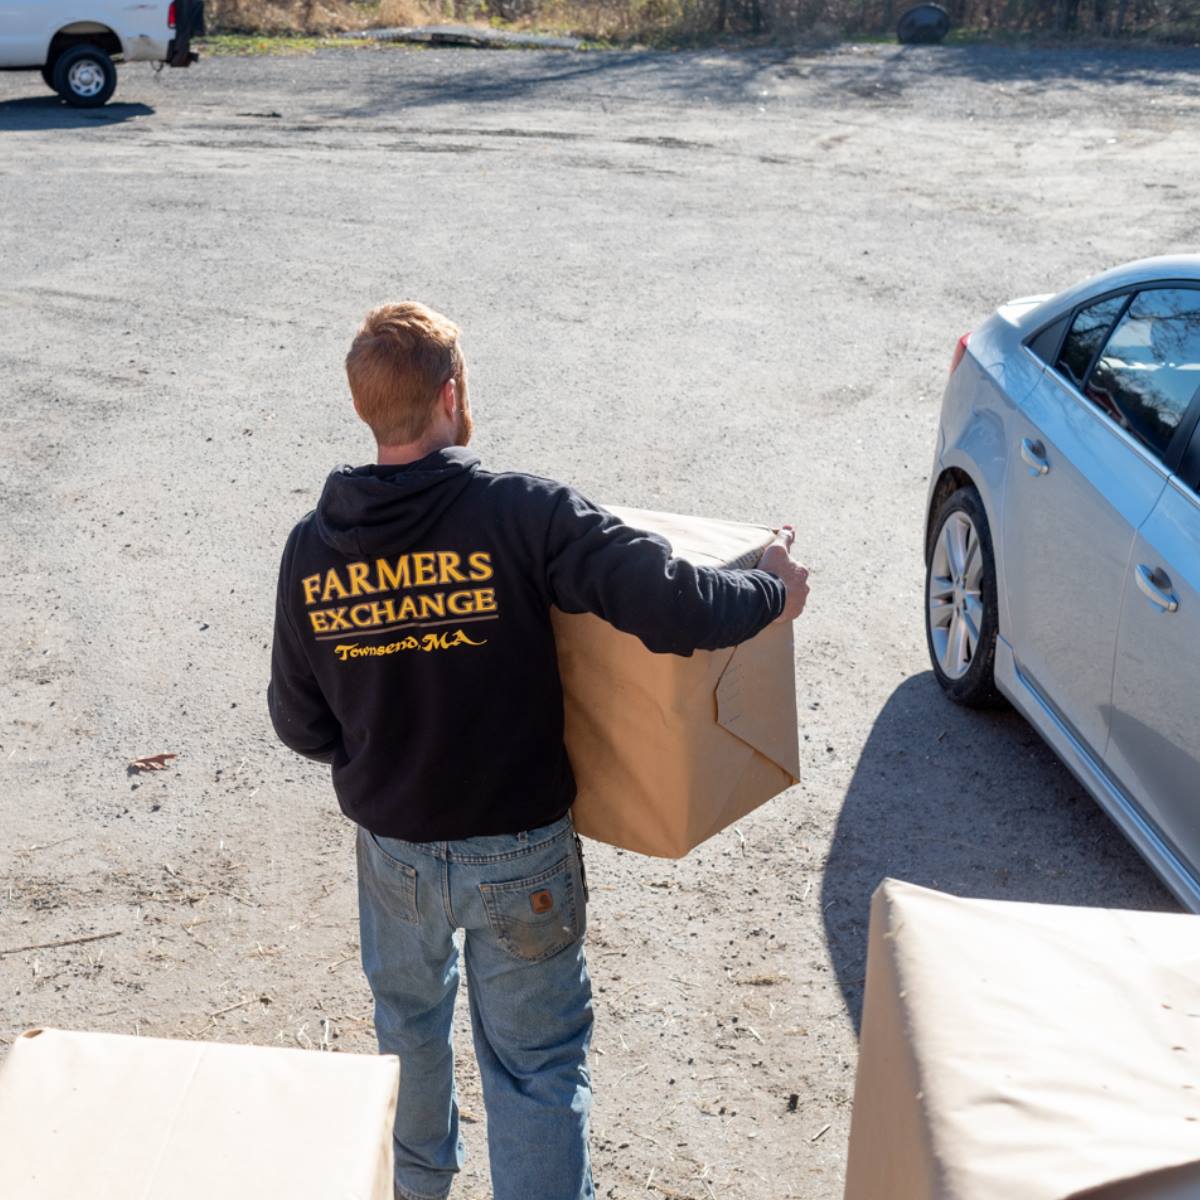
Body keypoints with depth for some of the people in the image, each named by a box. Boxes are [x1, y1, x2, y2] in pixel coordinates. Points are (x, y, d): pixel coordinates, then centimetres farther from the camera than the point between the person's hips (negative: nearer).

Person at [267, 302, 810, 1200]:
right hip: (520, 854, -4)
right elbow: (669, 605, -30)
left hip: (392, 849, 4)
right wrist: (772, 593, -10)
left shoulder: (311, 548, -9)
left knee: (408, 1022, 30)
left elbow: (300, 726, 0)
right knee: (536, 1064, 12)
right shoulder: (520, 512, -22)